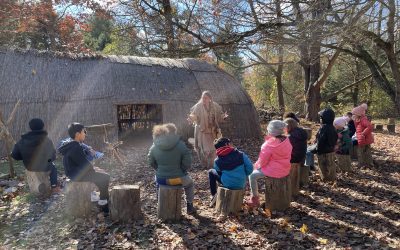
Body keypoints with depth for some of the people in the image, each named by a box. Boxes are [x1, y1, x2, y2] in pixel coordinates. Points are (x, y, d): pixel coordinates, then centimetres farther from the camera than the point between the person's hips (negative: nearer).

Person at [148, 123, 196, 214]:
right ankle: (189, 207, 37)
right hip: (178, 178, -2)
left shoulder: (154, 147, -5)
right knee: (190, 183, 32)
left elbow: (151, 163, 4)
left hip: (162, 179, 3)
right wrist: (181, 171, 5)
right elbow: (187, 163, -13)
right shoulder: (180, 145, -14)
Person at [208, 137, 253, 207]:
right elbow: (250, 168, -9)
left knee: (211, 172, 20)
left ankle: (214, 196, 21)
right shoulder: (241, 154, -11)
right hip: (241, 185, 2)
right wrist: (243, 176, 9)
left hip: (227, 184, -2)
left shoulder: (217, 161, -9)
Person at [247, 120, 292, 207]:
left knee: (252, 175, 6)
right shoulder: (287, 140, -1)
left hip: (273, 170, -8)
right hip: (285, 170, 8)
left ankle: (255, 199, 14)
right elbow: (287, 156, 11)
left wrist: (257, 165, 5)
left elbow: (262, 161, -17)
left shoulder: (269, 144, -23)